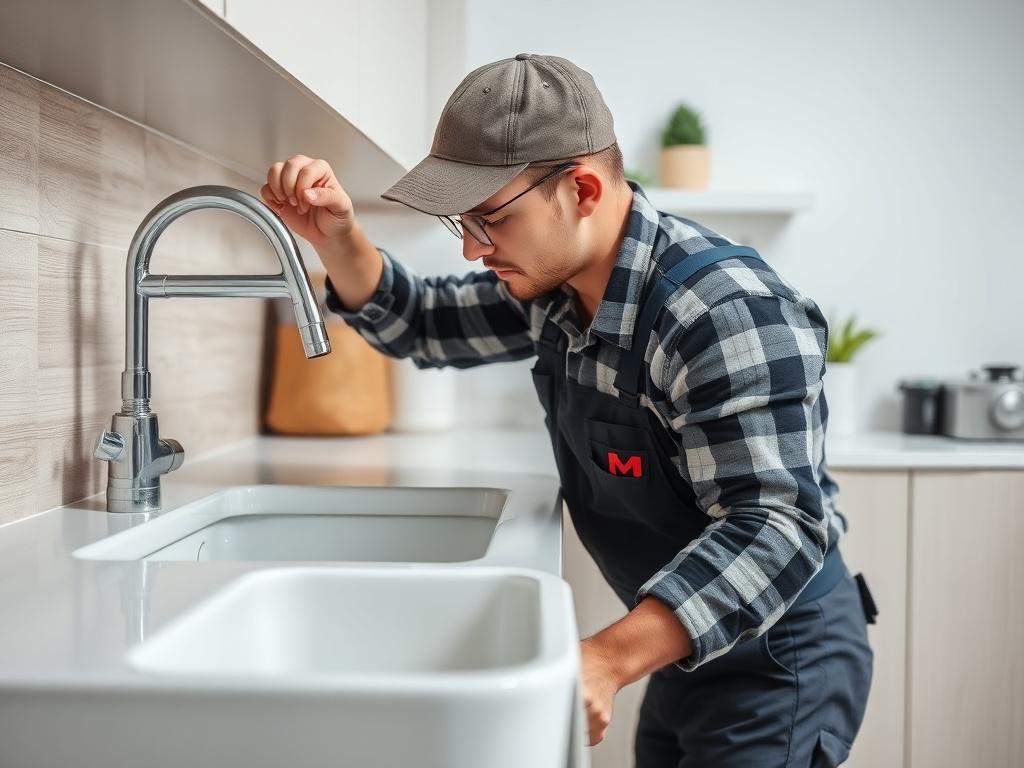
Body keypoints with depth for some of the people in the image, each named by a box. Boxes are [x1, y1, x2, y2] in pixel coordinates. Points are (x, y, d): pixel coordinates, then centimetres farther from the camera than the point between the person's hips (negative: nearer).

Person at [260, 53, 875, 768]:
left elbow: (774, 526, -33)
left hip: (778, 663, -8)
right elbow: (421, 324, 10)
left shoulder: (728, 312, -29)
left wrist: (609, 658, -43)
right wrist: (336, 236, -8)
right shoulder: (555, 282, -2)